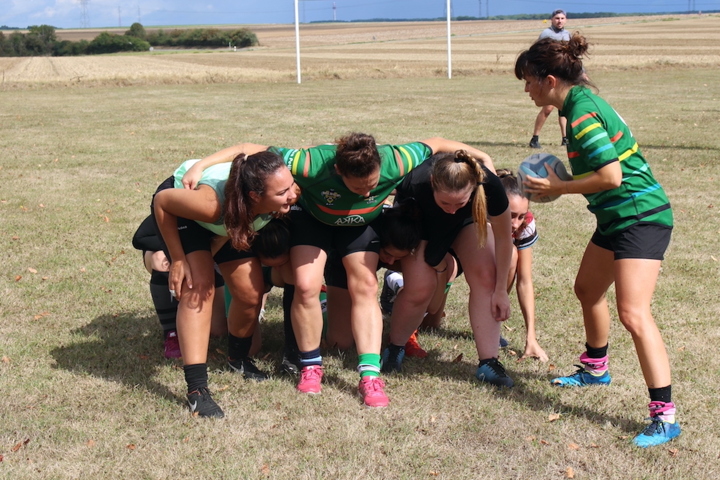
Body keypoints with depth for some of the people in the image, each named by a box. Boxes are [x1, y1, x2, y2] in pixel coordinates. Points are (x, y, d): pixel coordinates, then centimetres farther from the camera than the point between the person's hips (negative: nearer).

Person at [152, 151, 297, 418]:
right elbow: (162, 201, -28)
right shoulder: (211, 203, -47)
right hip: (180, 207, -5)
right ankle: (196, 389, -21)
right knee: (198, 287, -23)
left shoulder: (284, 198, -35)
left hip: (232, 221, 5)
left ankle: (239, 359, 28)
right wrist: (177, 260, -24)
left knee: (251, 293, -2)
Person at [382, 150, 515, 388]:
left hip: (467, 220, 2)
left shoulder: (488, 185, -40)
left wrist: (501, 290, -14)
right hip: (420, 222, -1)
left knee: (485, 276, -18)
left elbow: (503, 238, -22)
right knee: (420, 288, -17)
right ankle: (394, 350, 10)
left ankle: (488, 363, -11)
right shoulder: (415, 184, -42)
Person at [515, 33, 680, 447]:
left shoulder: (582, 112, -21)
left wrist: (558, 187, -13)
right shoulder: (582, 101, 9)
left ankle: (664, 415, -16)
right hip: (618, 217, 11)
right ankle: (596, 369, 46)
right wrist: (559, 182, 5)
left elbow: (611, 176, -25)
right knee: (588, 290, 24)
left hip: (641, 216, -11)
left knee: (633, 313, -18)